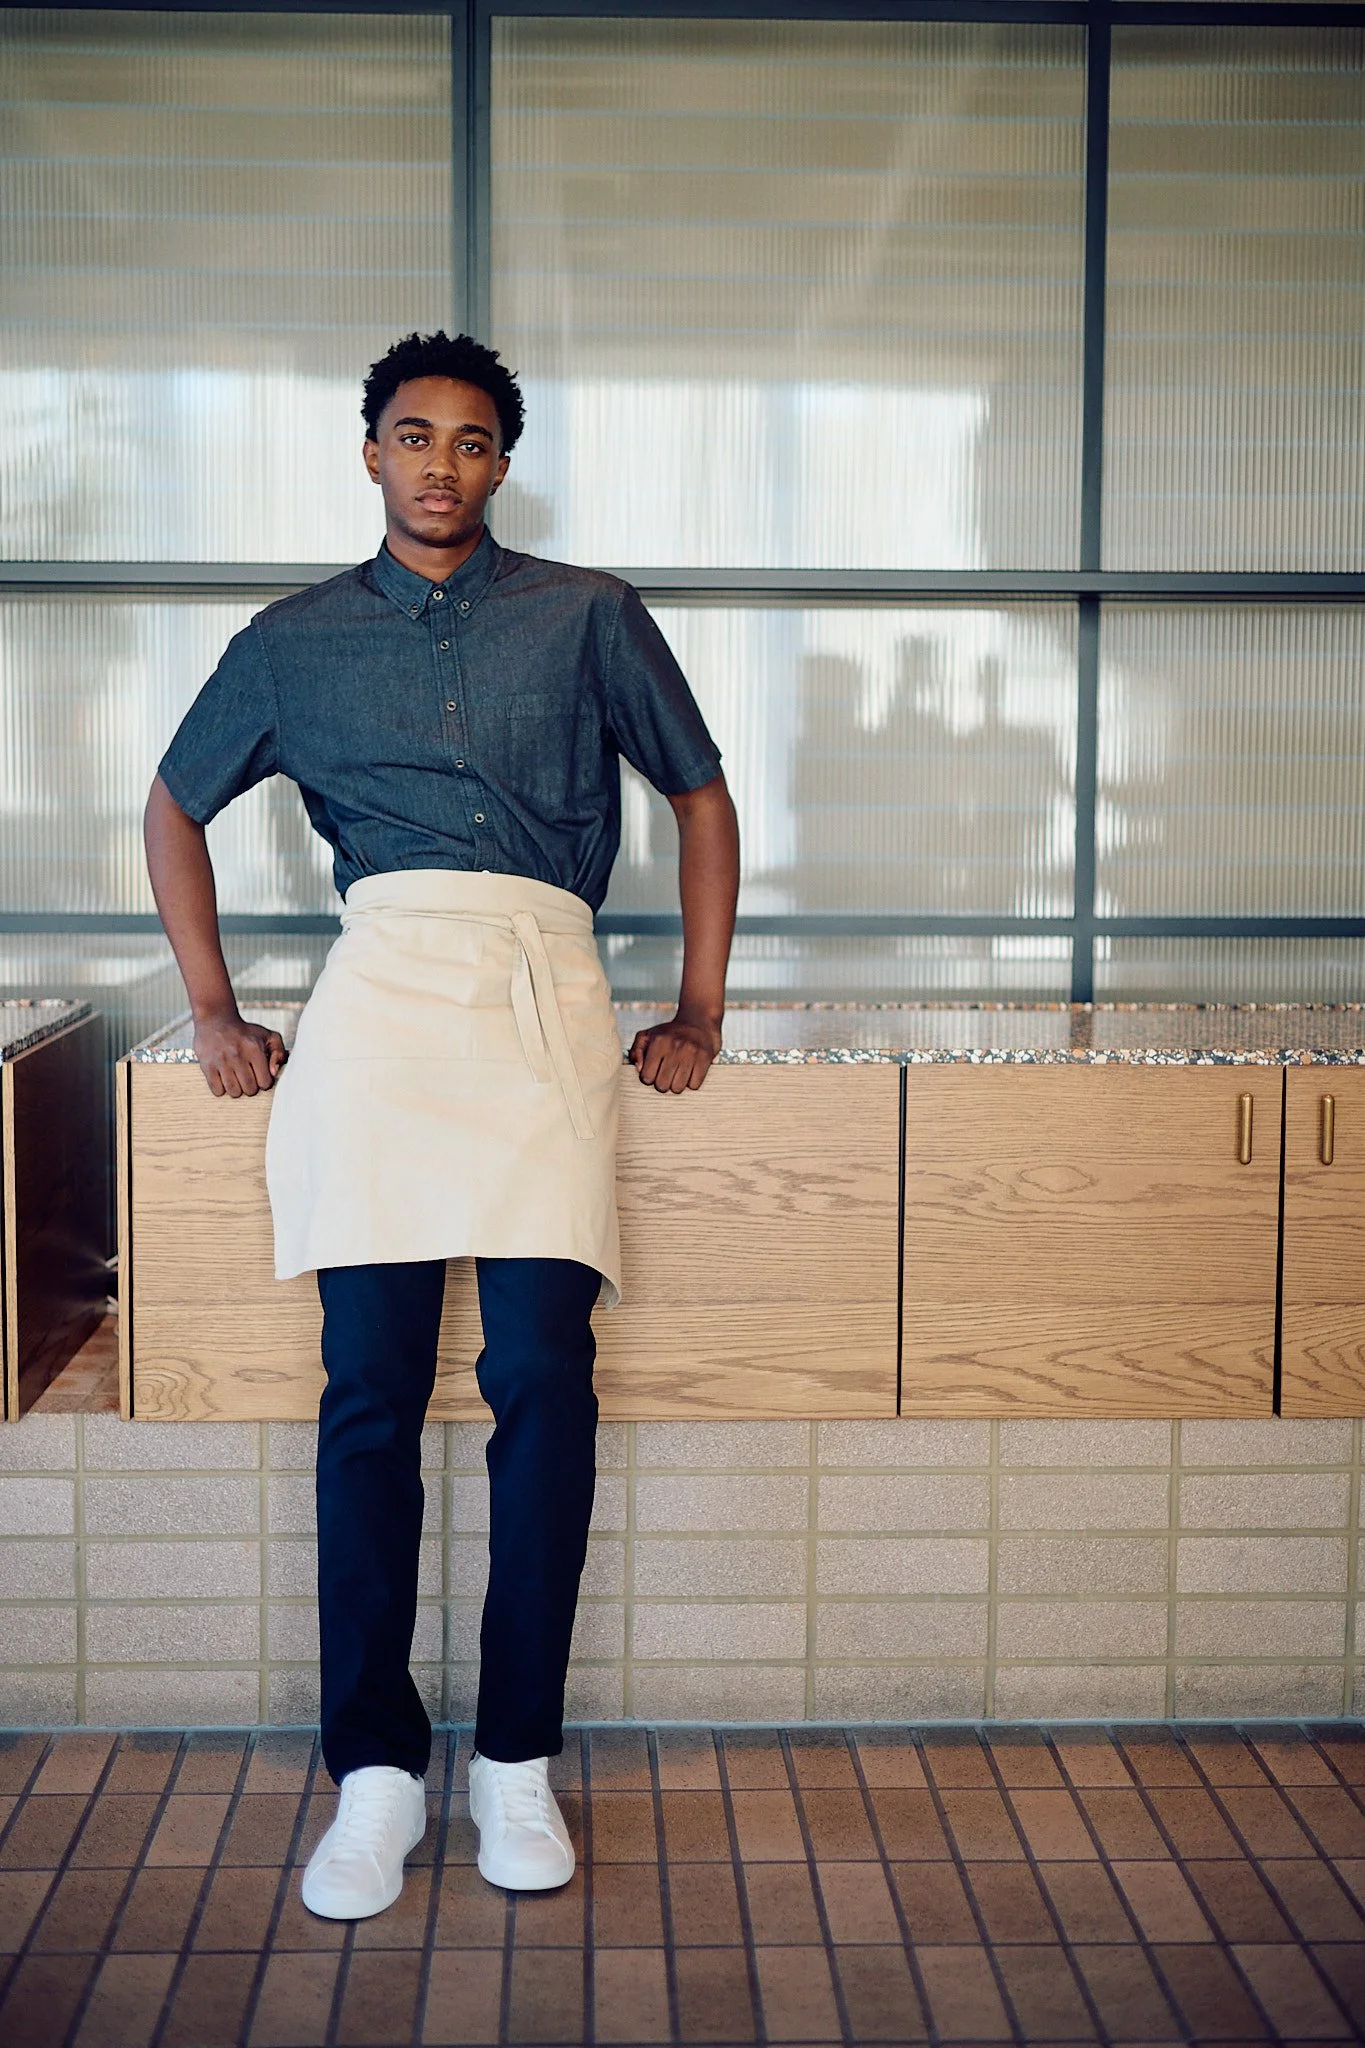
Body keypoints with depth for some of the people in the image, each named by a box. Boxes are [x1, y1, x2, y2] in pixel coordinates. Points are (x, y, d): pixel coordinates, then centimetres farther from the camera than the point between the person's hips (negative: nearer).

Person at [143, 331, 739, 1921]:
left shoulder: (588, 617, 16)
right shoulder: (296, 641, 19)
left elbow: (700, 793, 21)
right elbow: (176, 807, 27)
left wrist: (699, 1011, 14)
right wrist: (213, 1009, 17)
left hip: (543, 990, 0)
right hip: (381, 992, 1)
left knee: (542, 1373, -10)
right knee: (371, 1386, -6)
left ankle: (516, 1761, 1)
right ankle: (374, 1771, 1)